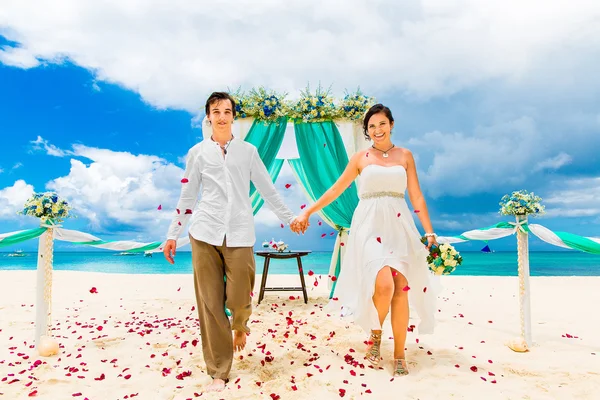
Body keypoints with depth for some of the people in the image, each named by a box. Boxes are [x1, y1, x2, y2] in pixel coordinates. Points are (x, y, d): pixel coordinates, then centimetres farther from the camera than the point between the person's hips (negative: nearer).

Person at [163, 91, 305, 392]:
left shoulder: (248, 150, 10)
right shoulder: (197, 152, 9)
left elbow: (267, 189, 14)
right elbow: (187, 196, 12)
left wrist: (289, 218, 15)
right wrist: (172, 234, 12)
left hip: (239, 233, 0)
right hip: (205, 233, 1)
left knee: (239, 299, -3)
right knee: (210, 303, 1)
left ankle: (240, 326, 35)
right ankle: (218, 372, 15)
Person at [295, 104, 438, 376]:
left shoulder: (405, 156, 12)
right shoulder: (361, 158, 9)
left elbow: (417, 197, 9)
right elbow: (335, 190, 13)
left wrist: (429, 231, 3)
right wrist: (308, 212, 13)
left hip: (399, 226, 2)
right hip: (370, 226, -2)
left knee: (401, 289, -4)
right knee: (384, 285, -19)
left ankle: (399, 355, 13)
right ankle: (375, 333, 13)